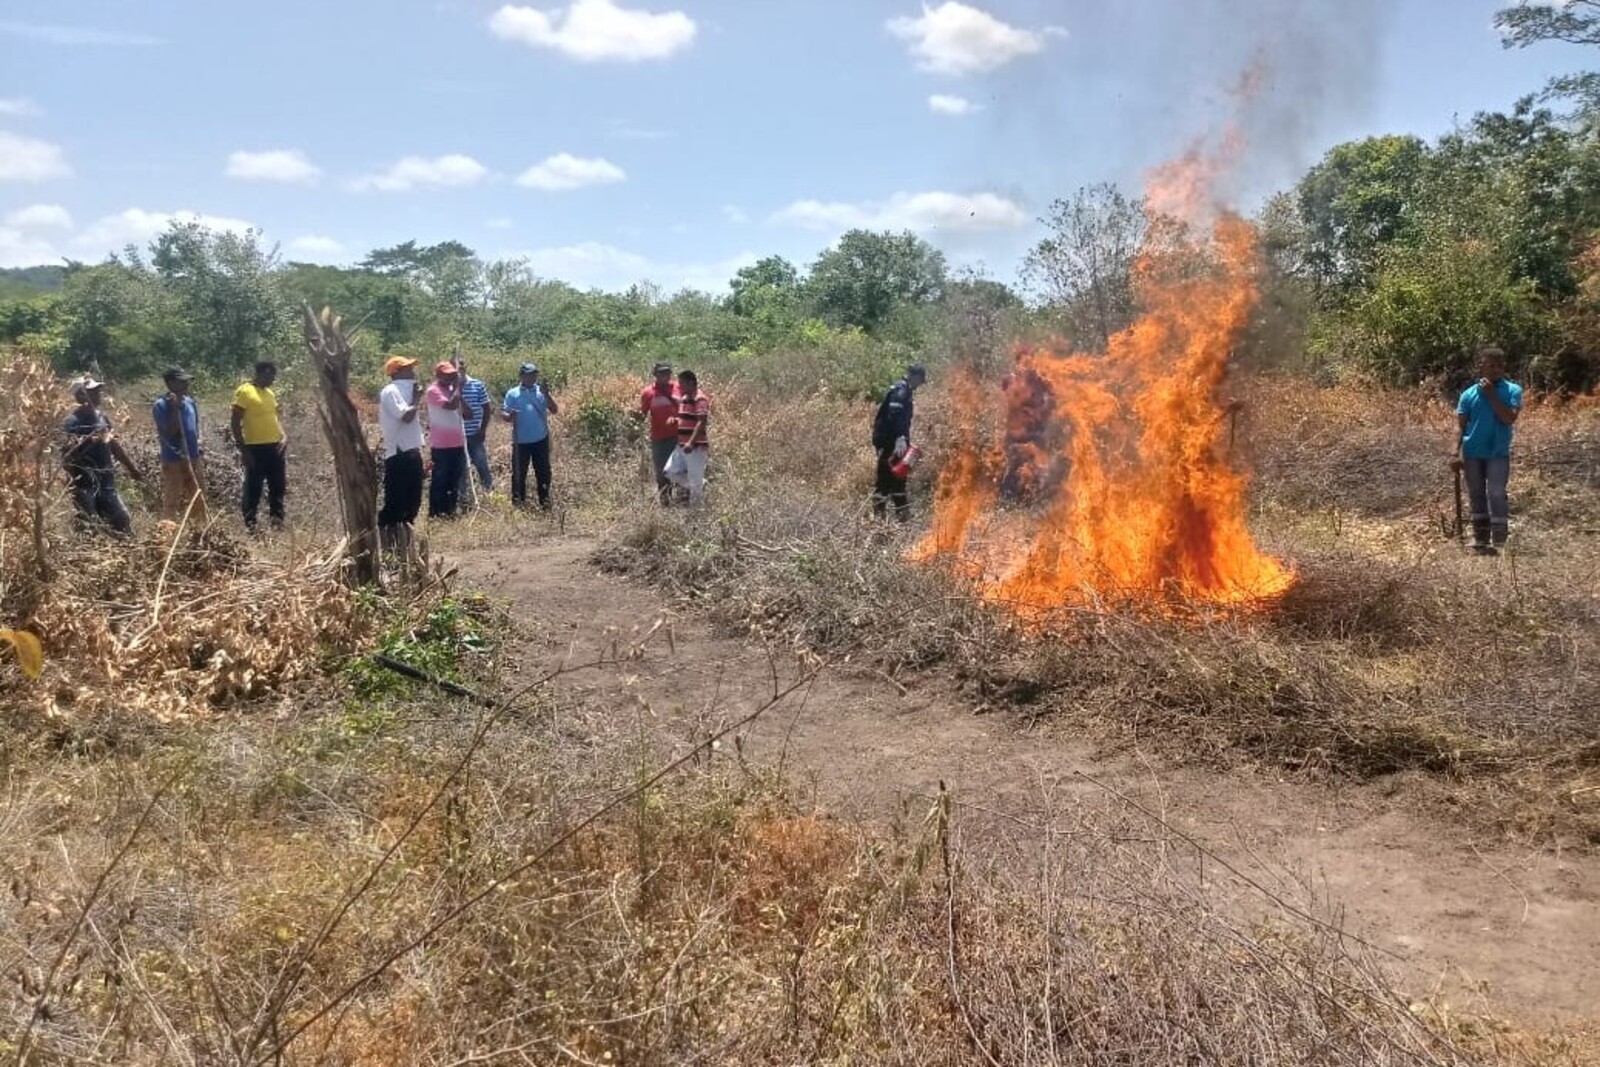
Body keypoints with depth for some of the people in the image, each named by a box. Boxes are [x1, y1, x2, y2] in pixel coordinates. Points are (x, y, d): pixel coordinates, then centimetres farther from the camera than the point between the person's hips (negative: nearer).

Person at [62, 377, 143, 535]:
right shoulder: (72, 423, -10)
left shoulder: (101, 417, 11)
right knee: (87, 528, -8)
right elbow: (67, 456, -21)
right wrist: (87, 440, -33)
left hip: (106, 481, 7)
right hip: (84, 484, -7)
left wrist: (132, 469, 28)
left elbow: (114, 446, 22)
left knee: (123, 523, 5)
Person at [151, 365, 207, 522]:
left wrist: (199, 447, 8)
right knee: (172, 502, 0)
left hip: (194, 458, 7)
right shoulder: (161, 406, -12)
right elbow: (170, 432, -19)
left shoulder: (190, 402, 8)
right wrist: (175, 408, -24)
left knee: (199, 499, 12)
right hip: (173, 460, -7)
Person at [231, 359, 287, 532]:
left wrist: (283, 436, 4)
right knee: (253, 489, -1)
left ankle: (277, 522, 20)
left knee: (277, 487, 11)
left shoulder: (270, 393, 14)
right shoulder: (244, 391, -8)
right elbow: (236, 424, -9)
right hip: (256, 448, -7)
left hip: (275, 447, 7)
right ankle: (250, 525, 6)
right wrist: (243, 450, -14)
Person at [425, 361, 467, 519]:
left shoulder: (452, 389, 13)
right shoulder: (434, 390, -10)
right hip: (441, 445, -8)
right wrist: (457, 387, -13)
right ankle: (435, 512, 4)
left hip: (457, 443, 8)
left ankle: (450, 510, 22)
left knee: (454, 479, 13)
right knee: (440, 480, -2)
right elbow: (451, 405, -25)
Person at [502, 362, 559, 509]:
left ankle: (544, 500, 18)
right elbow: (505, 414, 0)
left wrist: (547, 394, -18)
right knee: (519, 472, 5)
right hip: (521, 441, -1)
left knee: (543, 471, 7)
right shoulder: (512, 393, 1)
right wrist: (509, 416, -23)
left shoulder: (541, 391, 4)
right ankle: (518, 501, 14)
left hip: (541, 439, 1)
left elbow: (555, 410, -5)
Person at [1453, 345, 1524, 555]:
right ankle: (1480, 539, 17)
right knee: (1477, 496, 9)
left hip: (1498, 453, -3)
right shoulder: (1469, 393, 3)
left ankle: (1499, 542, -8)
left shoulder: (1512, 390, -3)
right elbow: (1460, 426, 2)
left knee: (1496, 494, -10)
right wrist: (1457, 453, -6)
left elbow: (1509, 418, -16)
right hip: (1472, 453, 3)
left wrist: (1491, 395, -16)